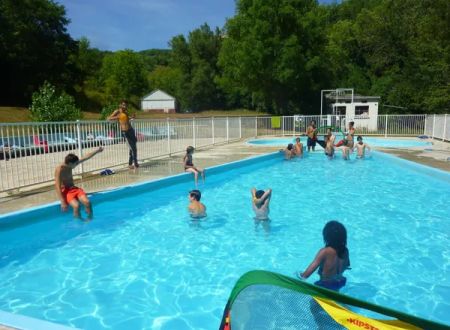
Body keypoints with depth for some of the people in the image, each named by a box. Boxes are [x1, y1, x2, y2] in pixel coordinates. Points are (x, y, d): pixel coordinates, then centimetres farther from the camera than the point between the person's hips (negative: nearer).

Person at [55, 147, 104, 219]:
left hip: (74, 188, 6)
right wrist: (63, 202, -30)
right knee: (76, 205, -32)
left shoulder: (70, 165, 2)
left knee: (87, 202, -23)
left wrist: (98, 150, 15)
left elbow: (86, 157, 12)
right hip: (65, 191, -6)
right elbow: (57, 187, -23)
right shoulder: (59, 169, -18)